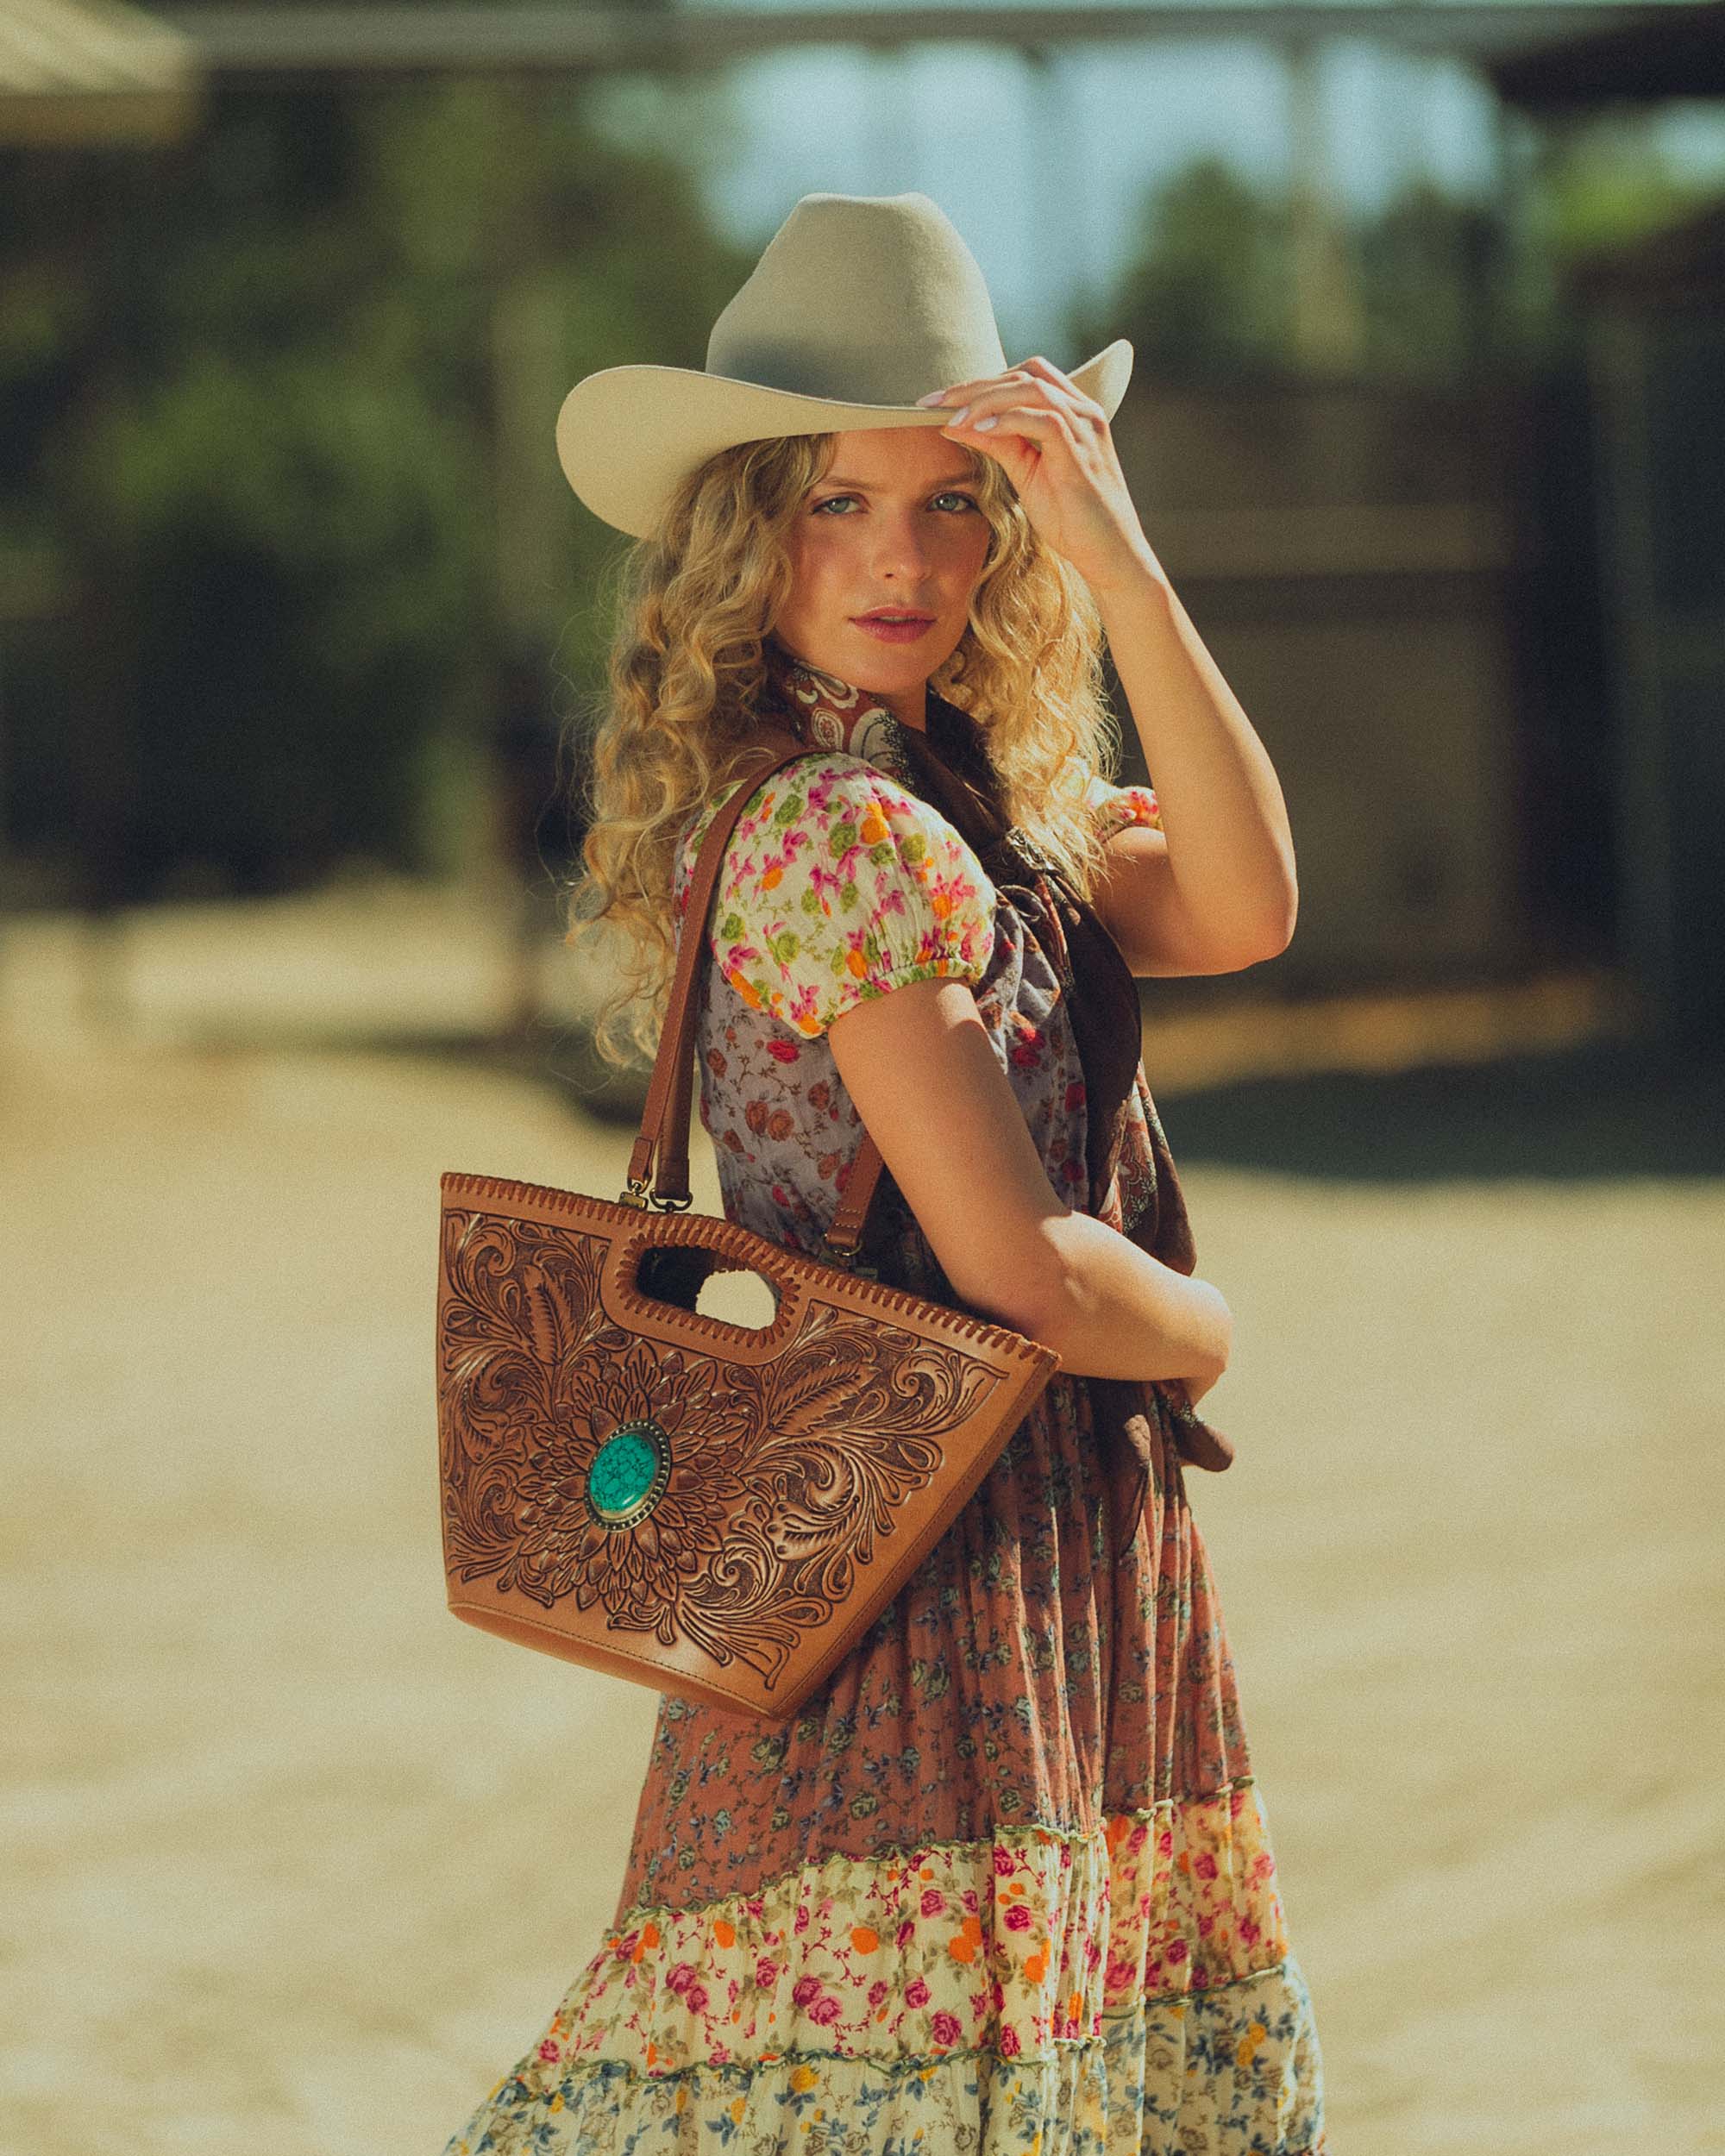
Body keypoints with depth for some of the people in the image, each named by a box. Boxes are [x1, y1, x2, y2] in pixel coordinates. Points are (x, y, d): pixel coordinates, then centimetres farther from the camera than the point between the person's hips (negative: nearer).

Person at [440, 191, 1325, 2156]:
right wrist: (1204, 1332, 2)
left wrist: (1112, 554, -10)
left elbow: (1239, 908, -6)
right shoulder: (857, 837, -16)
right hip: (961, 1566, -9)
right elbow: (1019, 1266, -18)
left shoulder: (971, 813, 12)